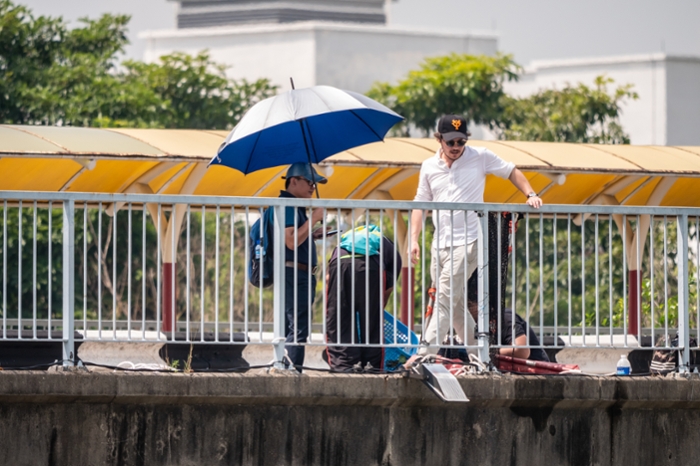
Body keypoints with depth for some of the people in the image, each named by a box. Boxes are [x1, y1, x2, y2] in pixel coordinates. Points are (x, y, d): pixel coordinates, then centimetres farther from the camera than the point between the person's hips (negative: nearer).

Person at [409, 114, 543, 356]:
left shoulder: (480, 157, 0)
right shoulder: (429, 167, 9)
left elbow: (511, 172, 10)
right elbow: (420, 203, 14)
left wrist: (531, 195, -4)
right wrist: (414, 240, 6)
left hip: (467, 243, -5)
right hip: (439, 244, 5)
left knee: (444, 299, -15)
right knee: (455, 304, 9)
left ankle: (424, 353, -21)